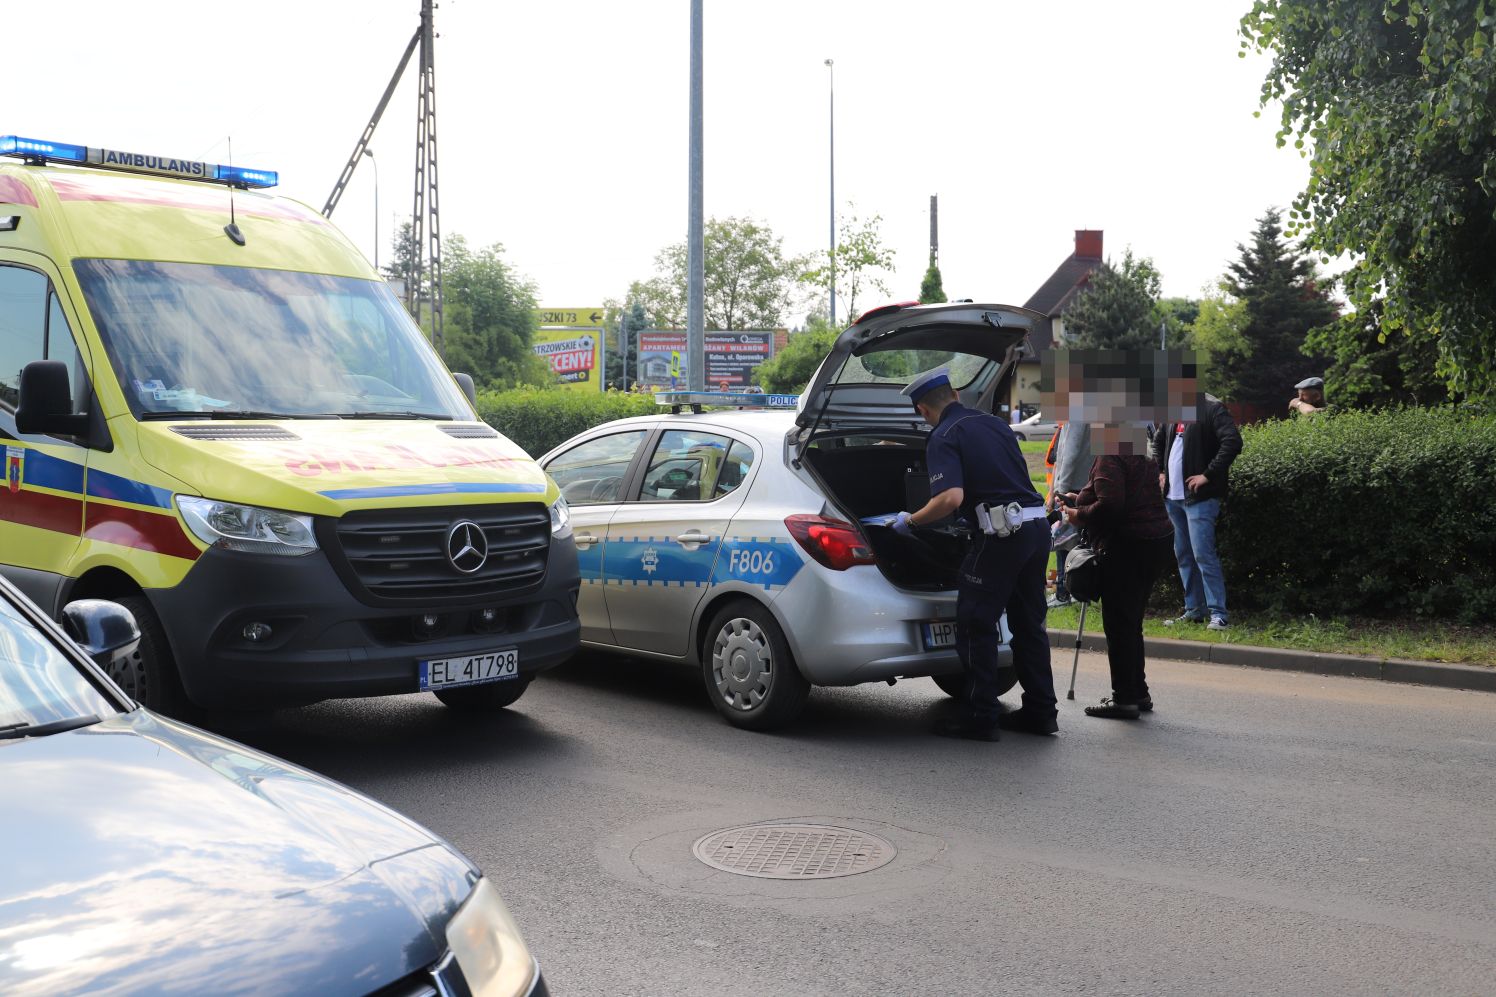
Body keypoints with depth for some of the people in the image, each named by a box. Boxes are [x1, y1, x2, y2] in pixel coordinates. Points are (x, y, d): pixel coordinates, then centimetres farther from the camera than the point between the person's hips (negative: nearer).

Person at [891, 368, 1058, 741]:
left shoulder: (944, 438, -6)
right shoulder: (995, 423, 17)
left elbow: (951, 498, -20)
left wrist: (910, 521, -6)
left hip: (1001, 534, -8)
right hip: (1036, 526, 8)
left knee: (976, 624, 2)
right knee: (1028, 623, 16)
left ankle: (981, 717, 4)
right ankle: (1040, 711, 22)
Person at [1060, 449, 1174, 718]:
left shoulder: (1109, 457, -14)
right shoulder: (1142, 454, 16)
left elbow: (1109, 505, -24)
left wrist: (1079, 515, -7)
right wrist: (1080, 499, 23)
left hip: (1129, 547, -10)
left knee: (1118, 624, -3)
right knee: (1130, 623, 18)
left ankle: (1124, 698, 0)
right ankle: (1138, 692, 24)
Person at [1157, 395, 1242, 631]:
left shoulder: (1211, 408, -10)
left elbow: (1233, 442, -21)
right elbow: (1160, 441, 32)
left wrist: (1208, 475, -20)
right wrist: (1161, 472, 20)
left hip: (1199, 497, -8)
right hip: (1173, 497, 8)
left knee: (1203, 554, -11)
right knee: (1183, 555, 12)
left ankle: (1218, 614, -7)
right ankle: (1194, 610, 21)